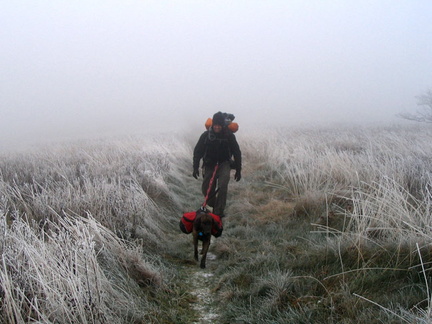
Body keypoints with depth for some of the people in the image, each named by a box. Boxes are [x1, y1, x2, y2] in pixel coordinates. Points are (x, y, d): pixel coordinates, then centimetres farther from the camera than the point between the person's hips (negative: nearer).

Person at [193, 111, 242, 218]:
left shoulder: (229, 136, -8)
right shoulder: (206, 135, -7)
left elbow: (237, 153, 0)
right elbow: (197, 151, 1)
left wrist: (238, 170, 1)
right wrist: (195, 168, -4)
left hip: (224, 164, -2)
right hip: (210, 164, 2)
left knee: (222, 186, -25)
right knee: (206, 189, -3)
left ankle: (219, 210, -21)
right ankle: (214, 206, 22)